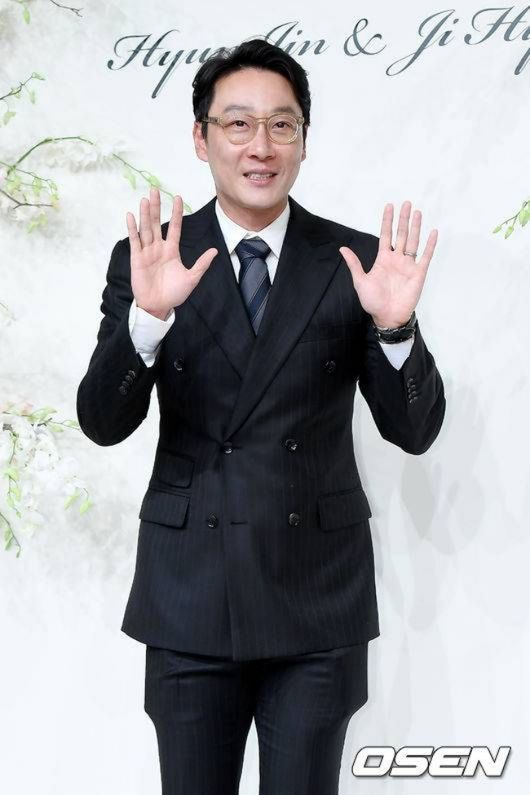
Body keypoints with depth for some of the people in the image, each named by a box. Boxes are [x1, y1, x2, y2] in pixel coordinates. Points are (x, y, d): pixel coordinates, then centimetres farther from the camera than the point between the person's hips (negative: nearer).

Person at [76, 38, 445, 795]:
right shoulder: (147, 258, -2)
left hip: (319, 595, 0)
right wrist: (148, 315, -25)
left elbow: (415, 430, -4)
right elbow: (103, 422, -8)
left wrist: (394, 324, -23)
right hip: (189, 593, 1)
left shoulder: (357, 260, -3)